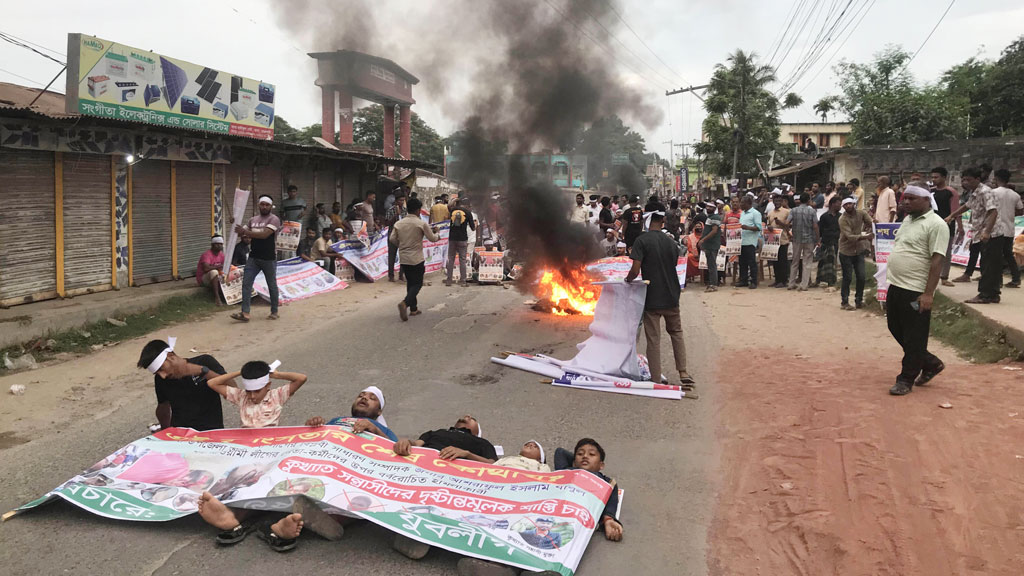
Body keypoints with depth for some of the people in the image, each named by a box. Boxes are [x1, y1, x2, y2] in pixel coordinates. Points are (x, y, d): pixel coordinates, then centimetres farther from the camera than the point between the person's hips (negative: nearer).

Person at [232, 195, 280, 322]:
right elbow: (242, 232, 13)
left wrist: (245, 232, -23)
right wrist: (235, 225, -6)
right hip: (253, 257, 6)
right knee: (246, 283, -4)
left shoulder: (274, 219, -9)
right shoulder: (253, 219, 12)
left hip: (269, 258, -5)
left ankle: (274, 312, 20)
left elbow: (264, 234, -22)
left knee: (272, 285, 7)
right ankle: (245, 313, -4)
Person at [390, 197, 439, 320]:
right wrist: (435, 232, 18)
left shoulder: (399, 223, 2)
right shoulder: (421, 223, -11)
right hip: (416, 259, -5)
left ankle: (413, 309, 20)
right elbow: (433, 239, -4)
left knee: (410, 282, 17)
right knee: (417, 283, 1)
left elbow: (392, 240, 4)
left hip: (403, 258, 5)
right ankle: (405, 303, -23)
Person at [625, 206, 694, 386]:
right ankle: (683, 372, 16)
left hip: (652, 298, -4)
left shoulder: (642, 241, -13)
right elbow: (674, 266, 10)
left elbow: (635, 271, -20)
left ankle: (656, 379, 10)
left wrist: (628, 279, 1)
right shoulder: (671, 242, 2)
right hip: (671, 297, 4)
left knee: (653, 339, 4)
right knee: (676, 333, 20)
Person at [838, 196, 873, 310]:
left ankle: (859, 300, 19)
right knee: (847, 278, 1)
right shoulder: (842, 219, -17)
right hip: (846, 252, -4)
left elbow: (871, 224, 9)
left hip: (859, 250, 4)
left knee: (861, 277, 4)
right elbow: (849, 236, -26)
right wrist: (865, 237, -37)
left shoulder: (861, 213, -3)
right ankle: (845, 302, 12)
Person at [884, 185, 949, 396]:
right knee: (896, 329, 16)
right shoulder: (907, 220, 15)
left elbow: (937, 260, -17)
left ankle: (907, 379, 12)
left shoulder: (935, 225, -12)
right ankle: (930, 363, 32)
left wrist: (928, 293, -21)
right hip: (896, 287, 9)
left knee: (914, 338, 2)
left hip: (916, 292, -9)